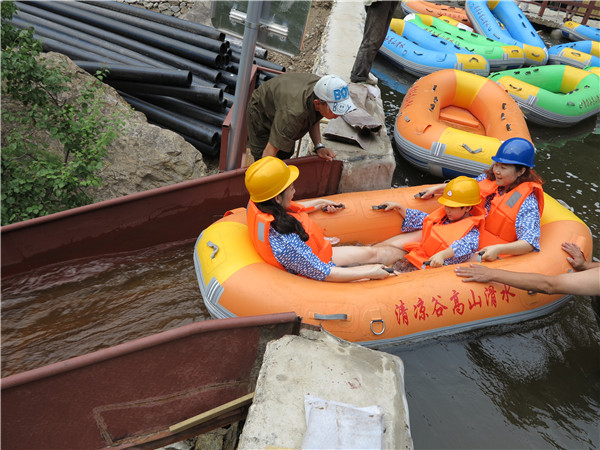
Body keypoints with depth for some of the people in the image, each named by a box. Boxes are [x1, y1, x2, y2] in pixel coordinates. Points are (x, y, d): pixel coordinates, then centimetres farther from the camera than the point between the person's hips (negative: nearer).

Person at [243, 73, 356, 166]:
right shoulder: (294, 113, -48)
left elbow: (314, 119, -3)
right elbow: (270, 151, -44)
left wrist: (319, 146, -16)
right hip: (261, 111, -6)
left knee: (286, 154, 7)